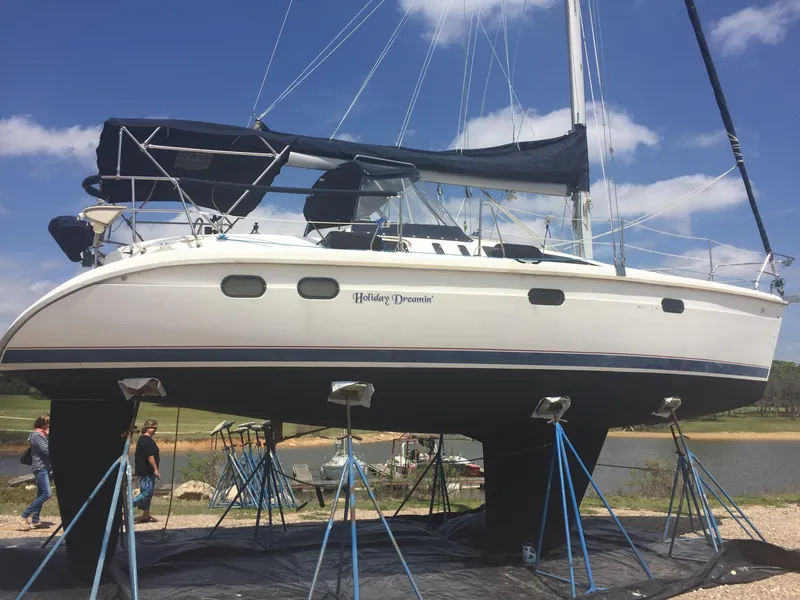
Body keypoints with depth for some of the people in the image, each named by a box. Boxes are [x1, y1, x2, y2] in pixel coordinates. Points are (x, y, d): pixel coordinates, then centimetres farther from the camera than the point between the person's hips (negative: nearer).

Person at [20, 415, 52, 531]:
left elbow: (48, 450, 16)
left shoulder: (42, 434, 15)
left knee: (41, 494, 10)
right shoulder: (37, 435, -13)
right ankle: (24, 516, -9)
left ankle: (35, 520, 14)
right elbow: (46, 451, -19)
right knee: (46, 494, -14)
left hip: (44, 468, 10)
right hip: (40, 468, -10)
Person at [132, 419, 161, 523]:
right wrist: (156, 469, -21)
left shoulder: (141, 439, 16)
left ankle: (146, 515, 17)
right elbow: (150, 456, -23)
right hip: (147, 472, -11)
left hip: (142, 471, 11)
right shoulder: (148, 440, -17)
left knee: (147, 493, 13)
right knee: (147, 492, -10)